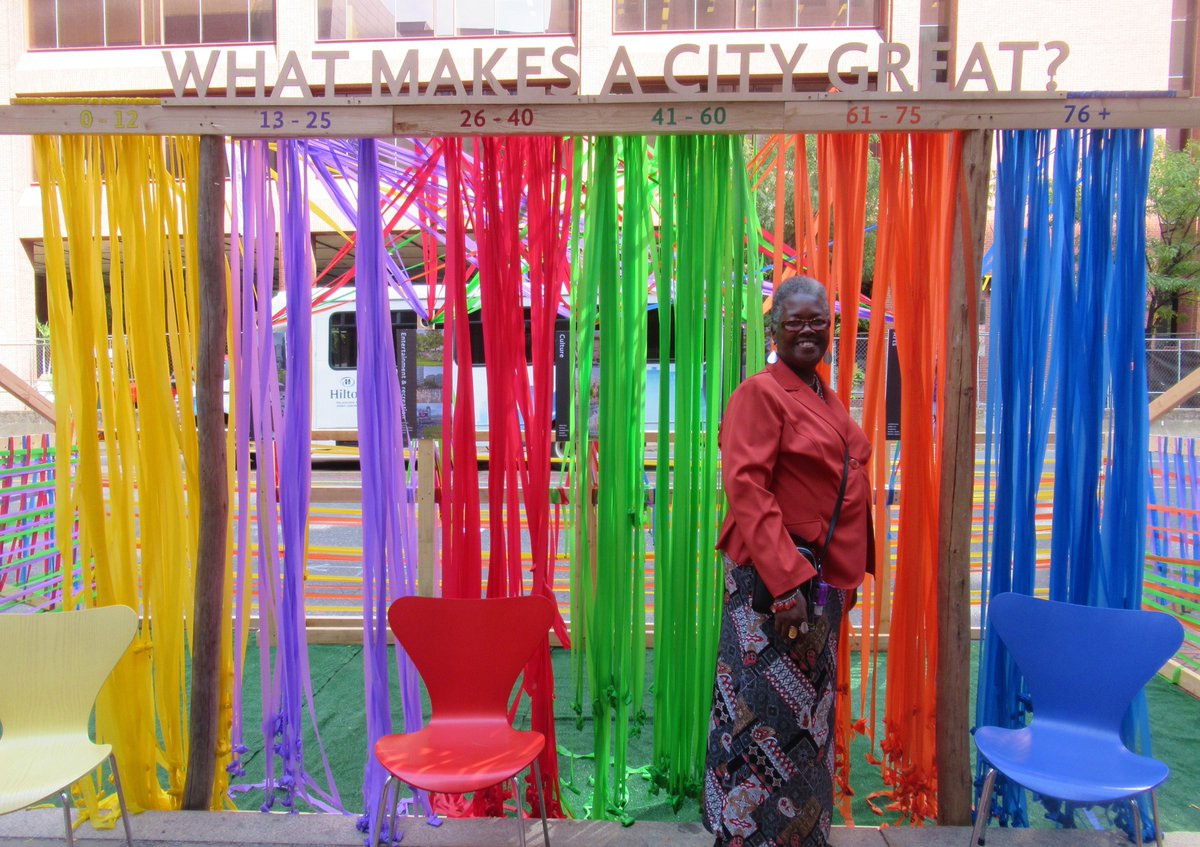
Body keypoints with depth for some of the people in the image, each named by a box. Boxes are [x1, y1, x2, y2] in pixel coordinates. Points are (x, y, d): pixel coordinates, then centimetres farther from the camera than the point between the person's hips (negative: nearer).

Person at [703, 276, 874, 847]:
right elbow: (747, 490, -20)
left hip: (822, 579, 9)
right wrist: (786, 581, -25)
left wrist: (847, 577, 17)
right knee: (769, 713, -1)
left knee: (811, 712, 19)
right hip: (774, 580, -9)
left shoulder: (827, 400, 15)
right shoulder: (760, 393, -11)